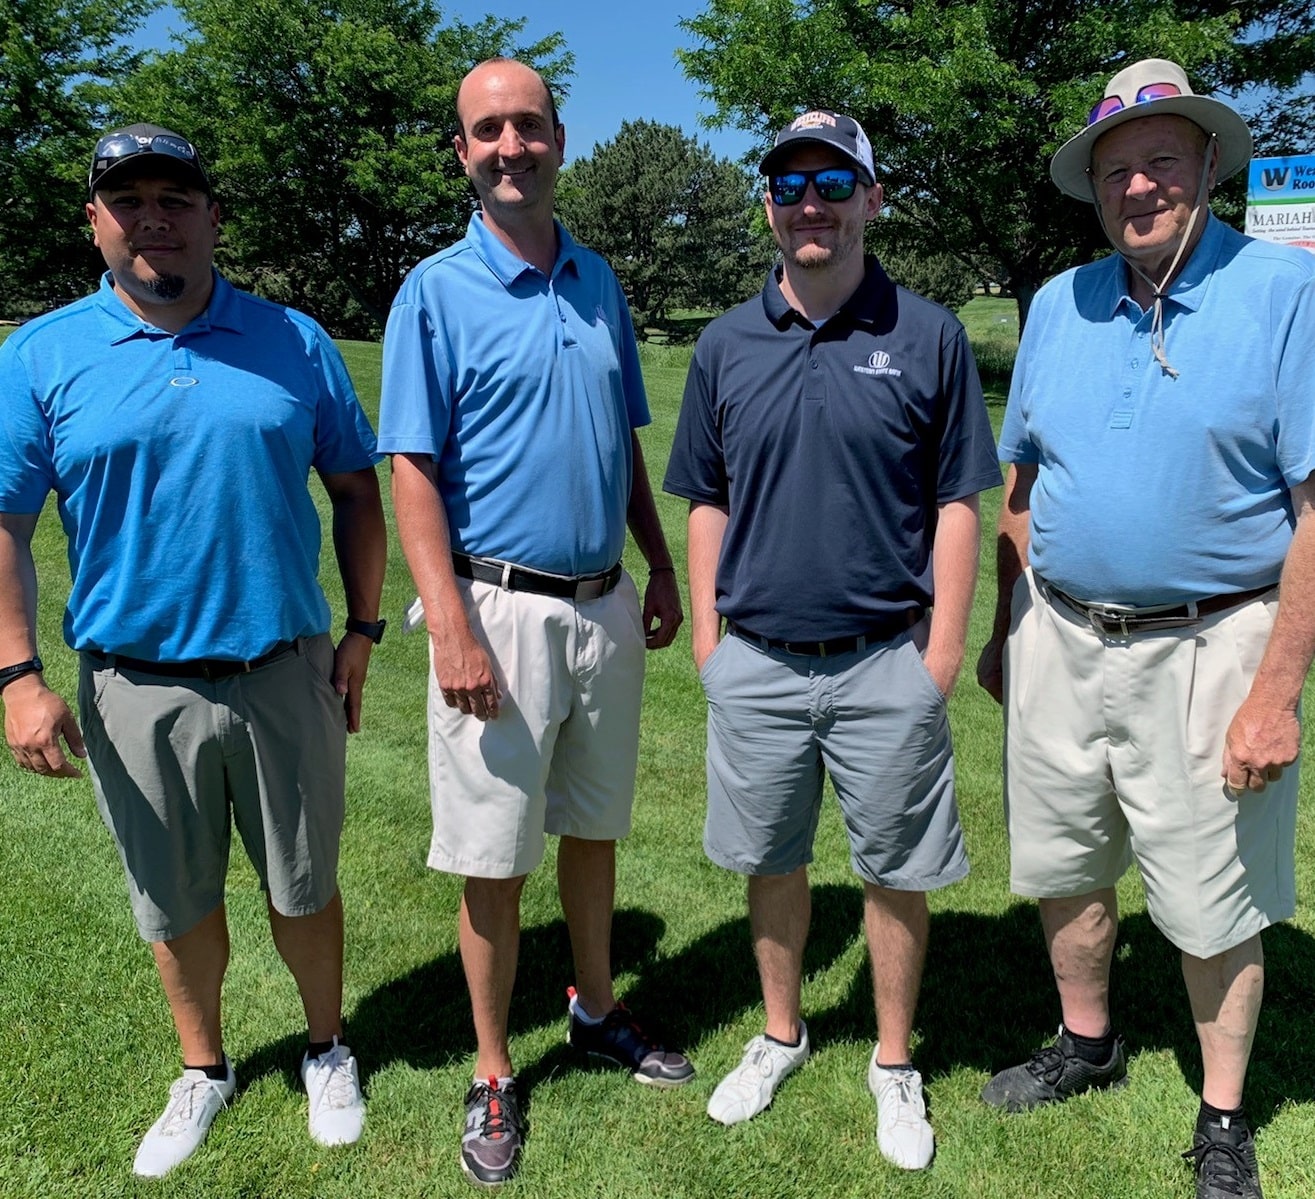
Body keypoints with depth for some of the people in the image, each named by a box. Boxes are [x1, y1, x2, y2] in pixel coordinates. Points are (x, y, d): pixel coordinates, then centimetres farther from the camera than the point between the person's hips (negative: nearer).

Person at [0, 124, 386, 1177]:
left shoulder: (295, 342, 1)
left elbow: (356, 491, 5)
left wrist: (363, 633, 1)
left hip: (285, 674, 0)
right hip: (133, 686, 0)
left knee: (304, 887, 14)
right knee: (177, 902, 16)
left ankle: (329, 1052, 38)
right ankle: (203, 1071, 40)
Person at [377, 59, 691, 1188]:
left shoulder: (599, 282, 9)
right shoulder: (436, 293, -6)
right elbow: (413, 471, -11)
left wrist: (662, 571, 12)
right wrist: (452, 629, -19)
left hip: (606, 607, 5)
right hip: (503, 609, -5)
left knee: (594, 830, 18)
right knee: (493, 862, 5)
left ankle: (598, 1011, 39)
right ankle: (494, 1075, 23)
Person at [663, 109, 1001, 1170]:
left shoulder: (929, 337, -3)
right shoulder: (727, 344, 5)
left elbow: (957, 505, -2)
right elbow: (707, 501, 10)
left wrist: (944, 651, -6)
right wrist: (706, 634, 5)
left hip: (887, 664, -2)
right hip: (756, 663, 3)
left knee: (896, 873, 11)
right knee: (772, 862, 17)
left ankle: (895, 1064, 33)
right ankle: (780, 1035, 39)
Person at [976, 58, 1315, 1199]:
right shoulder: (1058, 303, 7)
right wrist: (1006, 628, 12)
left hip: (1206, 651, -4)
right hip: (1060, 643, 5)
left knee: (1218, 911, 9)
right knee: (1065, 873, 18)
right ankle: (1087, 1044, 42)